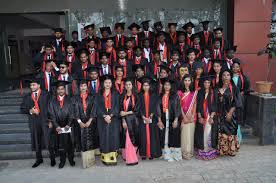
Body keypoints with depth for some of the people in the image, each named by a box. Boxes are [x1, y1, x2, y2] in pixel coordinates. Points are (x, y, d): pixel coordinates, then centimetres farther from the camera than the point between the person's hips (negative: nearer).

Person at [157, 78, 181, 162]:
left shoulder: (175, 95, 2)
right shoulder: (160, 96, 9)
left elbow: (177, 108, -2)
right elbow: (158, 108, 6)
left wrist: (176, 120, -11)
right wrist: (159, 120, -3)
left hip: (172, 119, -2)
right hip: (163, 119, 3)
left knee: (173, 137, -1)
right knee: (164, 137, 3)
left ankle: (175, 155, 10)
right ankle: (166, 155, 11)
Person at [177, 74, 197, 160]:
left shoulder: (194, 92, 8)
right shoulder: (180, 92, 2)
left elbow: (195, 105, 5)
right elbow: (179, 105, -3)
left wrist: (193, 116, -6)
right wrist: (184, 116, -12)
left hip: (191, 116, 2)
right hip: (183, 116, -2)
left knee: (190, 133, 5)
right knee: (184, 134, -1)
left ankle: (190, 152, 16)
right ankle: (184, 152, 7)